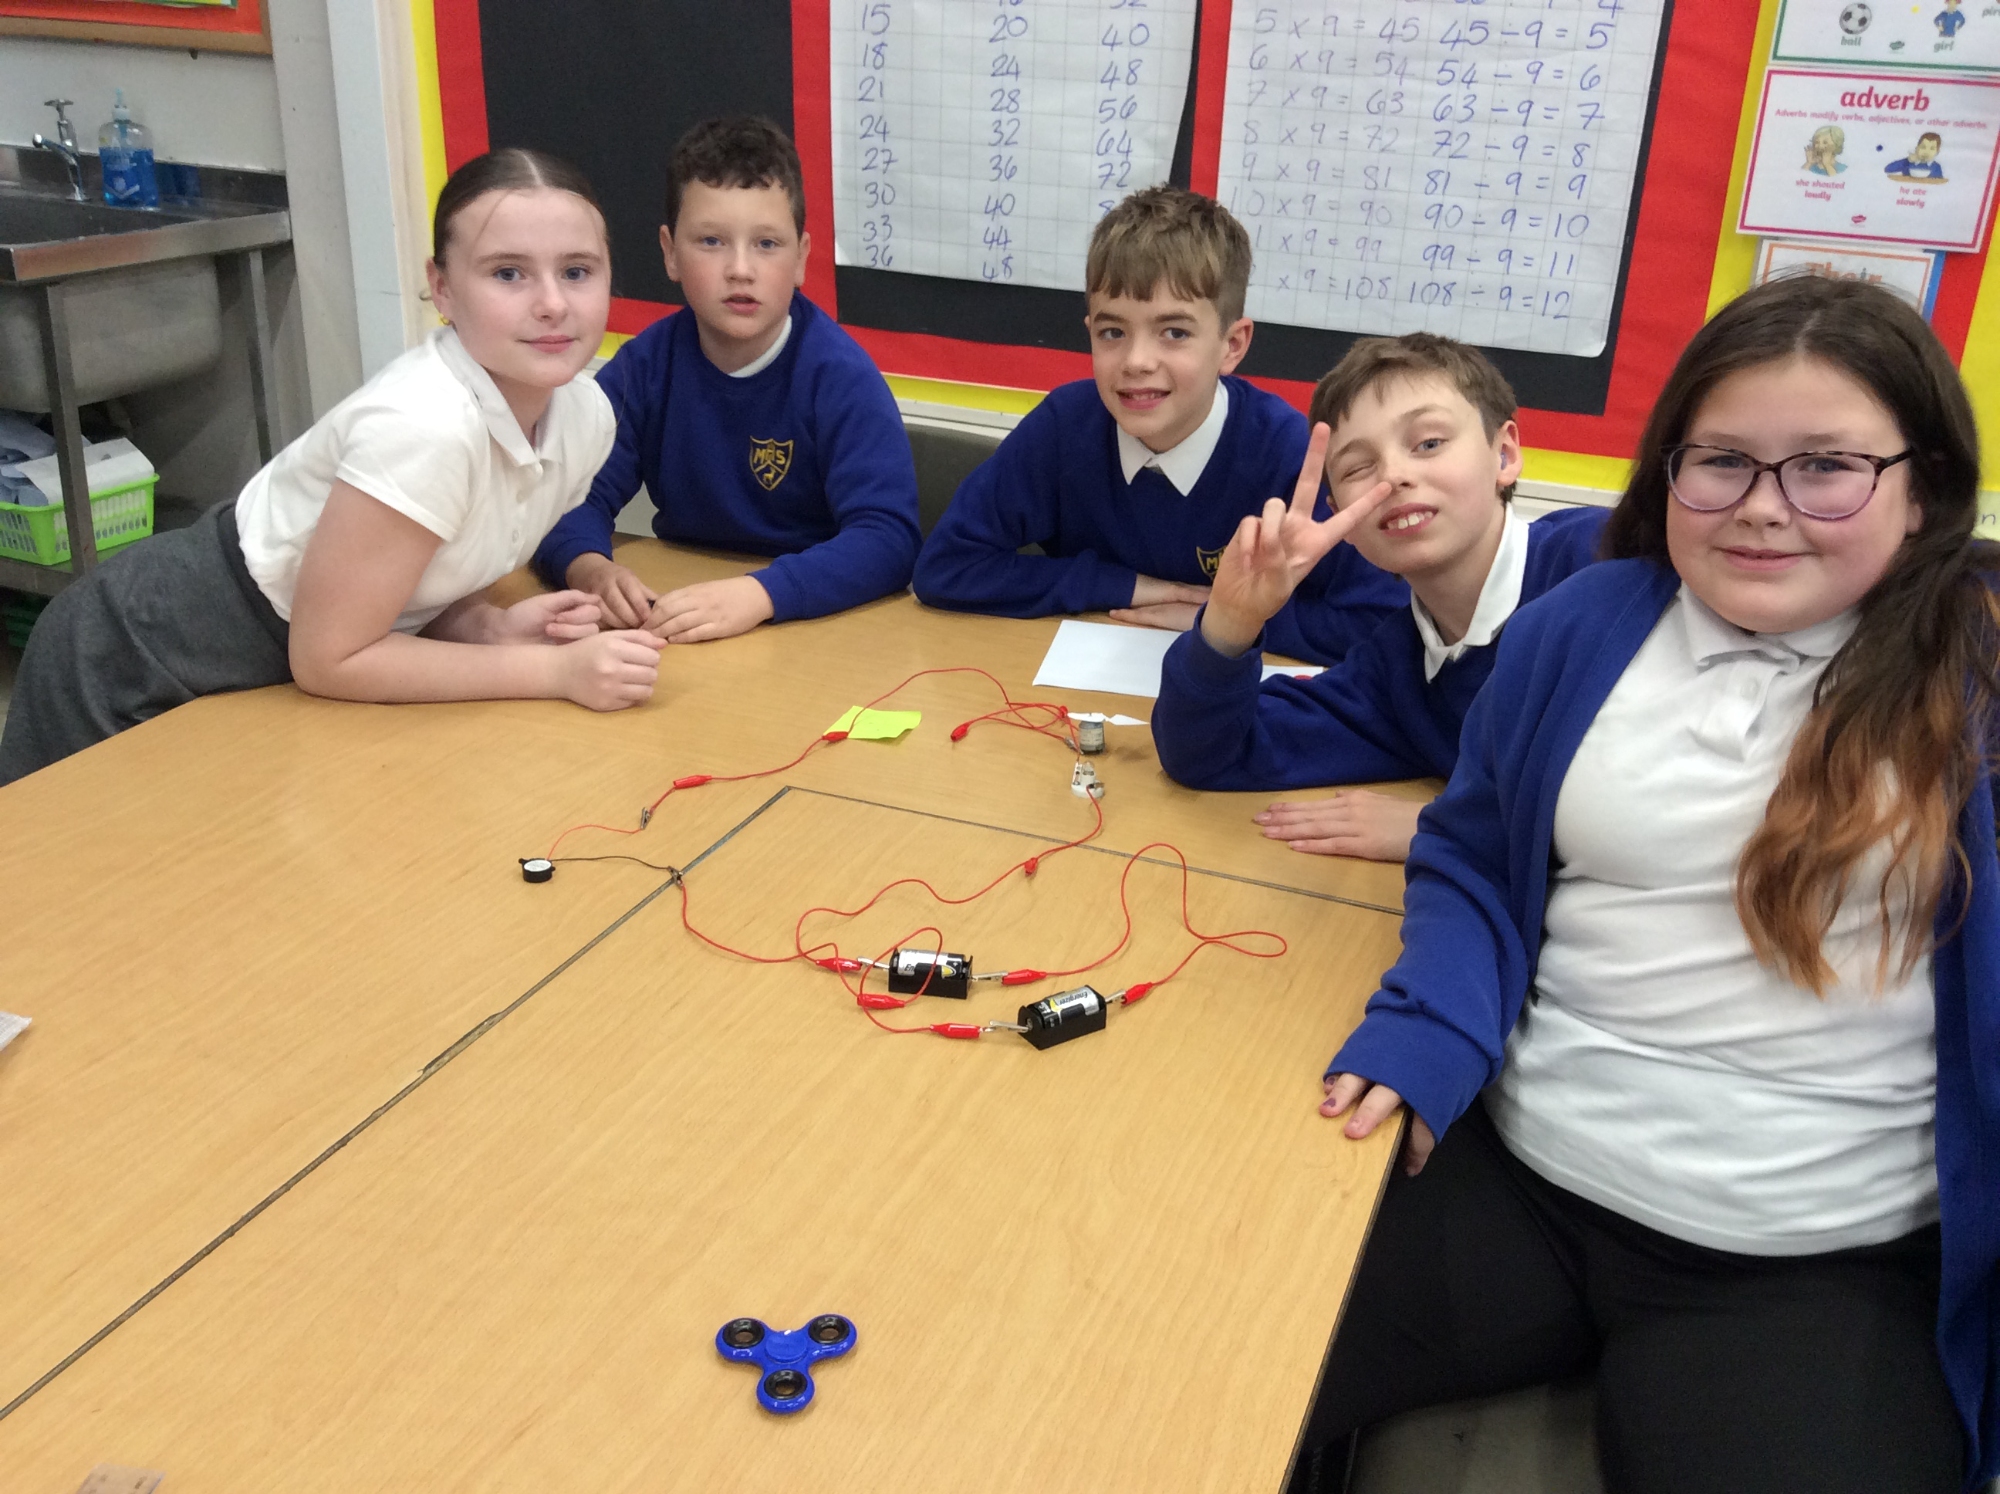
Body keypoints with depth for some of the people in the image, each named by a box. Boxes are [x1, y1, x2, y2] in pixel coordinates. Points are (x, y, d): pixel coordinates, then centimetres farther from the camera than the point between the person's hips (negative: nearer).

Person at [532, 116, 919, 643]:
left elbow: (888, 538, -22)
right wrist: (590, 569, -26)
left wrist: (758, 595, -36)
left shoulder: (840, 375, -13)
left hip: (821, 622, -2)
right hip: (676, 629, 2)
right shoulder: (645, 364, -1)